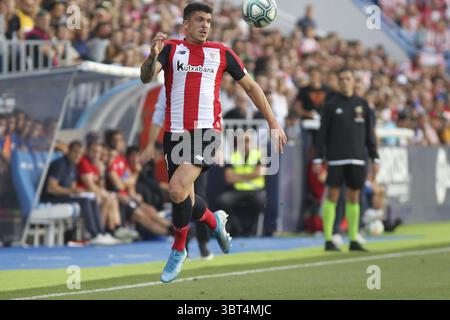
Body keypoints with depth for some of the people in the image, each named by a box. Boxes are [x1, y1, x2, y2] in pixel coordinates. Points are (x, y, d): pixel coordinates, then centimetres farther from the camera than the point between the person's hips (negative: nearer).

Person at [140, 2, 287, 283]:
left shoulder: (222, 53, 8)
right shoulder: (171, 49, 5)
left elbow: (251, 86, 16)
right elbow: (147, 78, -10)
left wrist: (273, 122, 13)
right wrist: (153, 56, -32)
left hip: (207, 132, -2)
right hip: (176, 133, 2)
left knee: (178, 190, -21)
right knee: (186, 199, 8)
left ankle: (178, 250, -1)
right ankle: (215, 221, 42)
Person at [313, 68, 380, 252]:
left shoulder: (362, 105, 10)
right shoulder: (331, 105, 3)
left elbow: (369, 134, 12)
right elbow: (322, 133, 1)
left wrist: (375, 158, 6)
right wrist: (318, 159, -5)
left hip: (357, 159, 3)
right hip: (336, 159, -3)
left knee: (354, 197, 5)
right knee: (332, 196, -4)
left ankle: (354, 241, 10)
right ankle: (328, 240, -2)